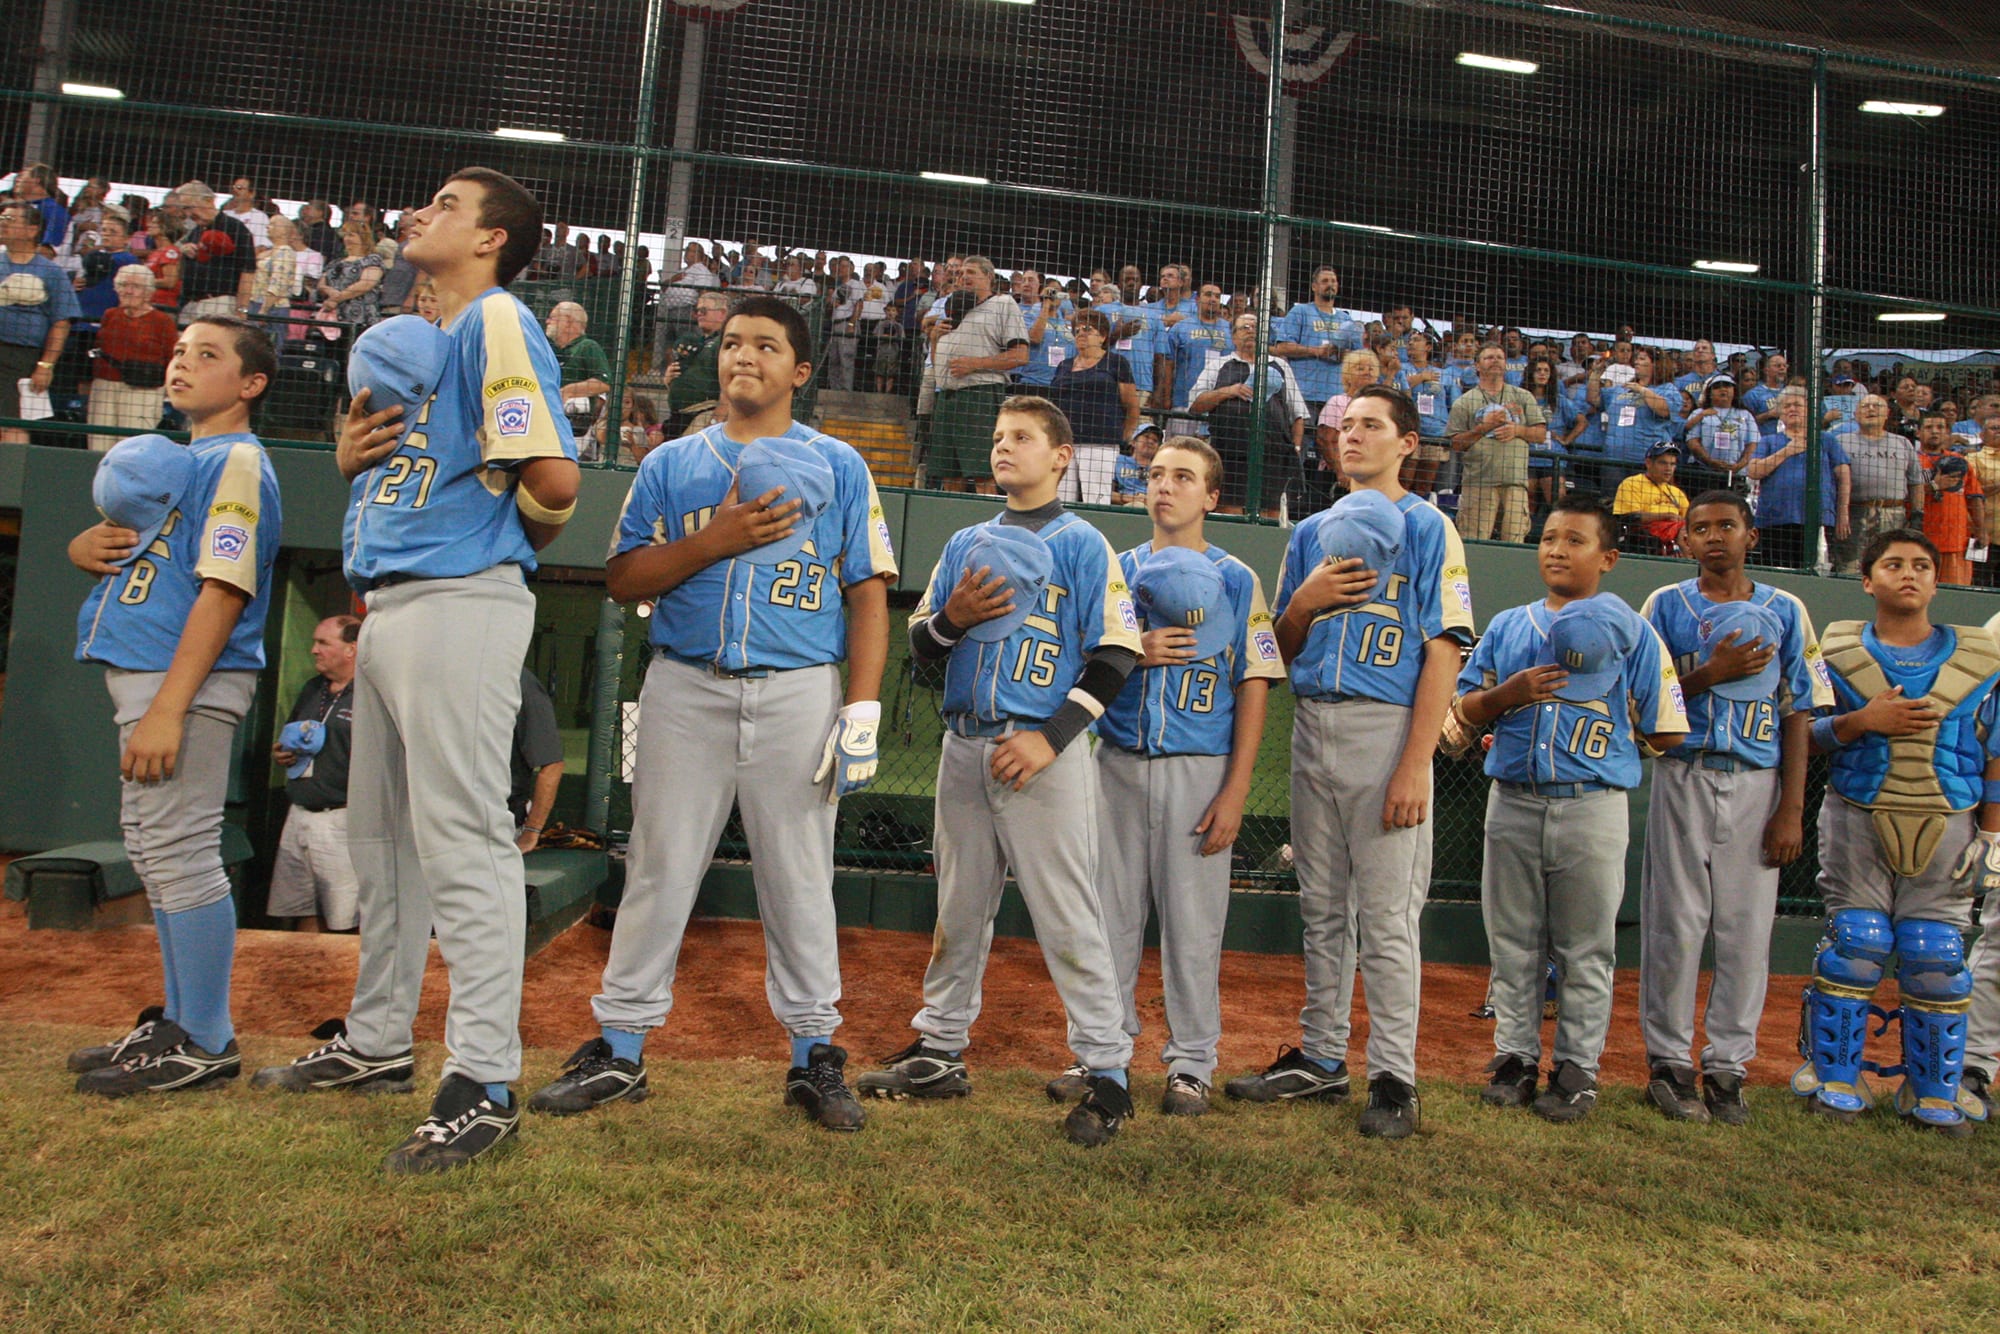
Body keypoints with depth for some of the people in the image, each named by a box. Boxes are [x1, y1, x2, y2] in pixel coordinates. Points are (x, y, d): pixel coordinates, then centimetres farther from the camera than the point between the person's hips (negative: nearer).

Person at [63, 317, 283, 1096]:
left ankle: (204, 1045, 0)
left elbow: (222, 589, -18)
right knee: (154, 852, 14)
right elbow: (112, 536, 27)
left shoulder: (237, 462, -9)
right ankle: (180, 1023, 25)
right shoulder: (172, 458, 21)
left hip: (191, 680, -10)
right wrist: (84, 546, 1)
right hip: (143, 675, 10)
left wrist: (168, 708, -24)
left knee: (180, 852, -8)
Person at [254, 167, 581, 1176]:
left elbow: (553, 478, -18)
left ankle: (484, 1083, -4)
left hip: (461, 603, -10)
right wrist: (350, 452, 7)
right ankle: (377, 1040, 31)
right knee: (380, 830, 16)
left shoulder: (497, 321, -8)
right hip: (390, 602, 10)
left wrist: (512, 543, 0)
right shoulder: (402, 336, 22)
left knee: (462, 836, -10)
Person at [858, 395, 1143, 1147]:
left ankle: (1108, 1072, 4)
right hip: (964, 747, 6)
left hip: (1044, 753, -5)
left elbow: (1114, 655, -7)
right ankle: (940, 1051, 26)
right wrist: (952, 618, -5)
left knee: (1067, 917, -6)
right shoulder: (966, 544, 18)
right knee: (958, 910, 14)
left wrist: (1050, 740, -16)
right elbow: (921, 645, 18)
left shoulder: (1082, 544, 1)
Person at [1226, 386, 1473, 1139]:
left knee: (1387, 915, -3)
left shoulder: (1427, 528, 1)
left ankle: (1394, 1078, 8)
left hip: (1386, 727, -5)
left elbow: (1443, 652, -8)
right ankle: (1320, 1059, 23)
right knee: (1321, 907, 12)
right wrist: (1305, 602, -4)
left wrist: (1415, 765, -18)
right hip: (1312, 725, 6)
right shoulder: (1312, 532, 17)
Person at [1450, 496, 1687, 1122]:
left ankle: (1577, 1066, 17)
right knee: (1513, 943, 9)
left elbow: (1665, 732, 1)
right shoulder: (1506, 627, 13)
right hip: (1512, 804, 3)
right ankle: (1515, 1056, 21)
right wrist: (1508, 693, -8)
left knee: (1585, 948, 5)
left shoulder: (1632, 630, 4)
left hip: (1593, 806, -3)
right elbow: (1464, 712, 9)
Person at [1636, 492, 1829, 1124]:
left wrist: (1792, 808, -1)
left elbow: (1798, 712, 6)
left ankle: (1728, 1066, 13)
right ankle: (1669, 1062, 10)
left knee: (1748, 930, 2)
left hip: (1758, 783, 1)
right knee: (1675, 925, 0)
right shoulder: (1666, 605, 7)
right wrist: (1711, 673, -13)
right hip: (1683, 778, -1)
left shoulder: (1785, 611, 10)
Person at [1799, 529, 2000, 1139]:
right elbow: (1805, 735, 2)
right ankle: (1834, 1077, 12)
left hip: (1948, 826, 1)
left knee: (1937, 960, 1)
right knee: (1854, 947, -2)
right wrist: (1862, 721, -15)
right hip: (1859, 820, -1)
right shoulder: (1838, 650, 5)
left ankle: (1933, 1093, 16)